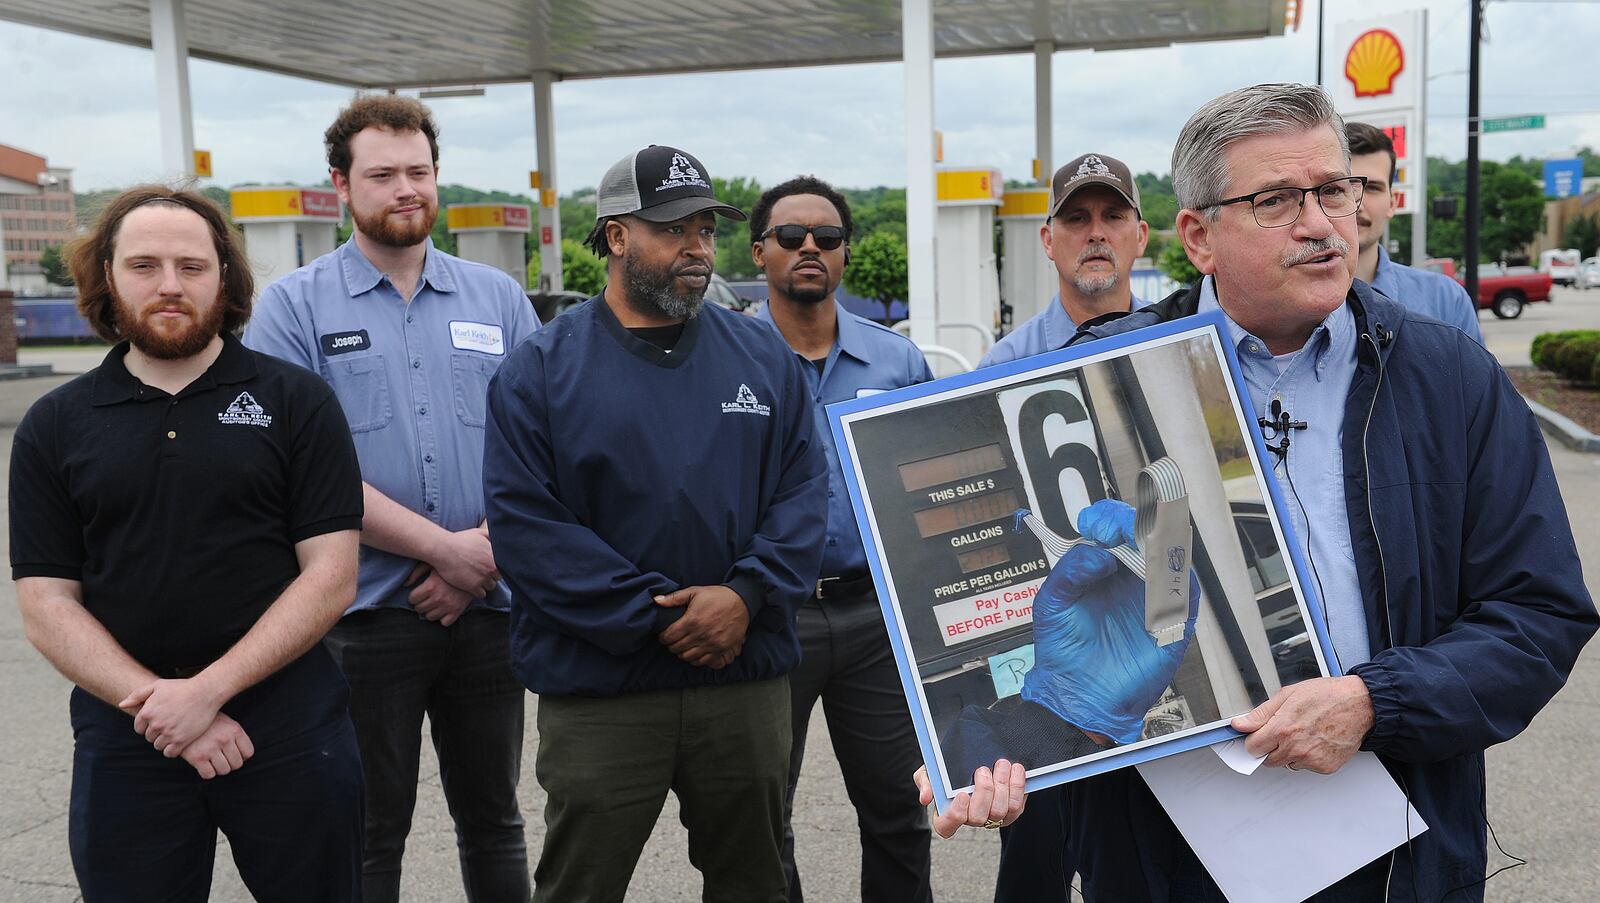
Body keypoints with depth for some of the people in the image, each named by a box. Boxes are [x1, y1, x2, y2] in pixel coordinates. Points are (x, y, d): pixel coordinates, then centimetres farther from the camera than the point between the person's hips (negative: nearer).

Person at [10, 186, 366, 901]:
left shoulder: (296, 401, 0)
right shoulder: (53, 426, 6)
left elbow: (330, 577, -6)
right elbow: (46, 607, 1)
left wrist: (209, 689, -15)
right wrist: (159, 706, -12)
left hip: (289, 723, -1)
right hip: (123, 731, 2)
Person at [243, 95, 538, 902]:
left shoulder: (499, 299, 9)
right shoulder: (294, 307, 0)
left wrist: (483, 558, -10)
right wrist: (447, 546, -14)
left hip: (488, 611, 3)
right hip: (363, 616, -2)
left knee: (493, 822, 16)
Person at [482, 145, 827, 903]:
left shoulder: (763, 355, 7)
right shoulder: (540, 370, -3)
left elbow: (803, 489, 4)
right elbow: (524, 523, -10)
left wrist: (746, 596, -13)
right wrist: (655, 617, -16)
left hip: (748, 677, 3)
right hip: (598, 693, -3)